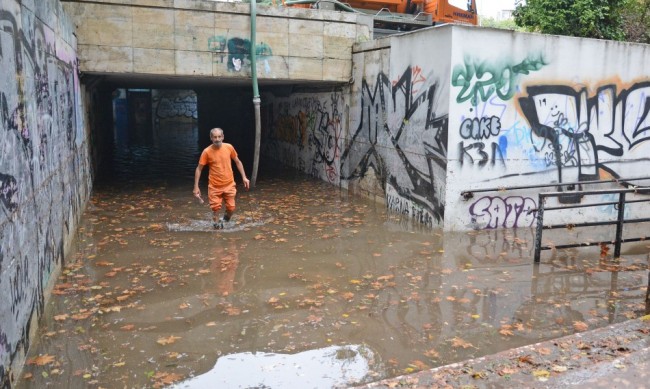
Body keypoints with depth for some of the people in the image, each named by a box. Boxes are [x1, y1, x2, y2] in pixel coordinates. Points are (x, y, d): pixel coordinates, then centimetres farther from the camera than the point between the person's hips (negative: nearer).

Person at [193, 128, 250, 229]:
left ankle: (224, 220, 34)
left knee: (231, 209, 3)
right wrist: (196, 187, -8)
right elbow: (199, 169, -4)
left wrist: (244, 177, 3)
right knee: (216, 209, 0)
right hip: (214, 187, -2)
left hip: (229, 185, 2)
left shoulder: (229, 147, -6)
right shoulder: (207, 151, -12)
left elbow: (237, 162, 8)